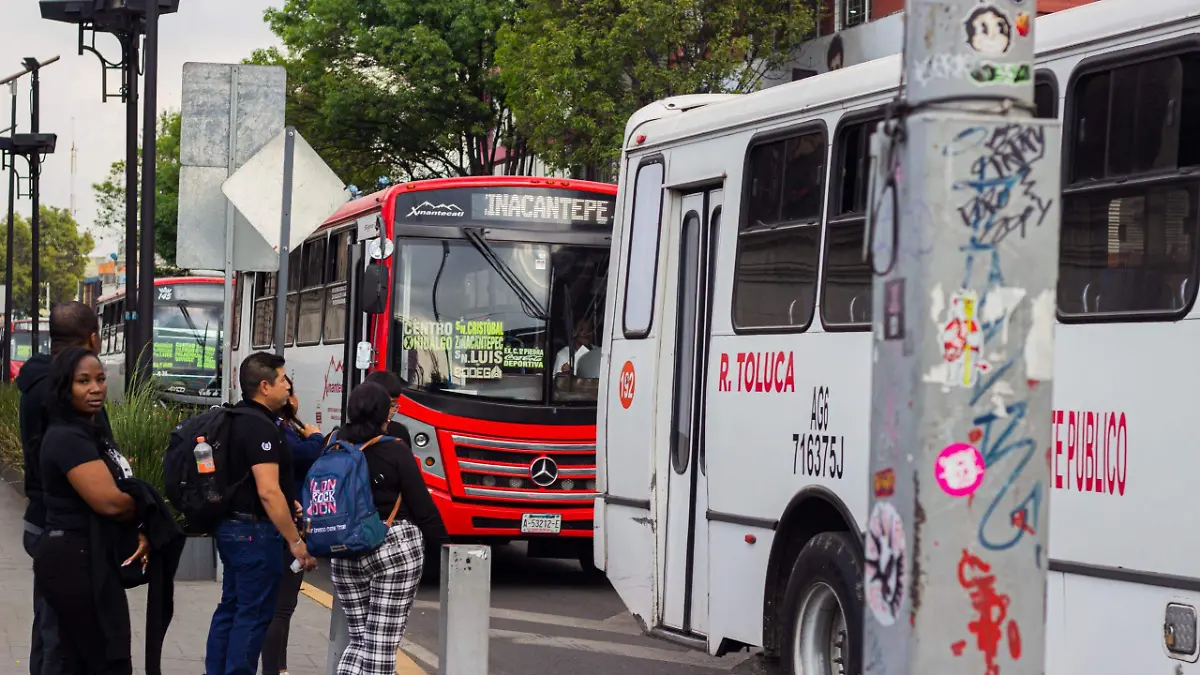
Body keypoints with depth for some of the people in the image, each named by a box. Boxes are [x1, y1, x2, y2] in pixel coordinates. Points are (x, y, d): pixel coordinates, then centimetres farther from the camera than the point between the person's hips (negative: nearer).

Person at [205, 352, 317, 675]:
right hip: (256, 531, -10)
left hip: (231, 526, 10)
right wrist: (295, 540, -22)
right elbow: (268, 492, -25)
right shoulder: (261, 427, -19)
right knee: (254, 613, -4)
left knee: (230, 607, 15)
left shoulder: (238, 419, 12)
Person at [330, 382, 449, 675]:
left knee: (359, 639, 14)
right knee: (382, 645, -2)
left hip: (345, 552, 5)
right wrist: (441, 541, 5)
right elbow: (421, 505, -6)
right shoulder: (395, 451, -9)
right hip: (395, 548, -5)